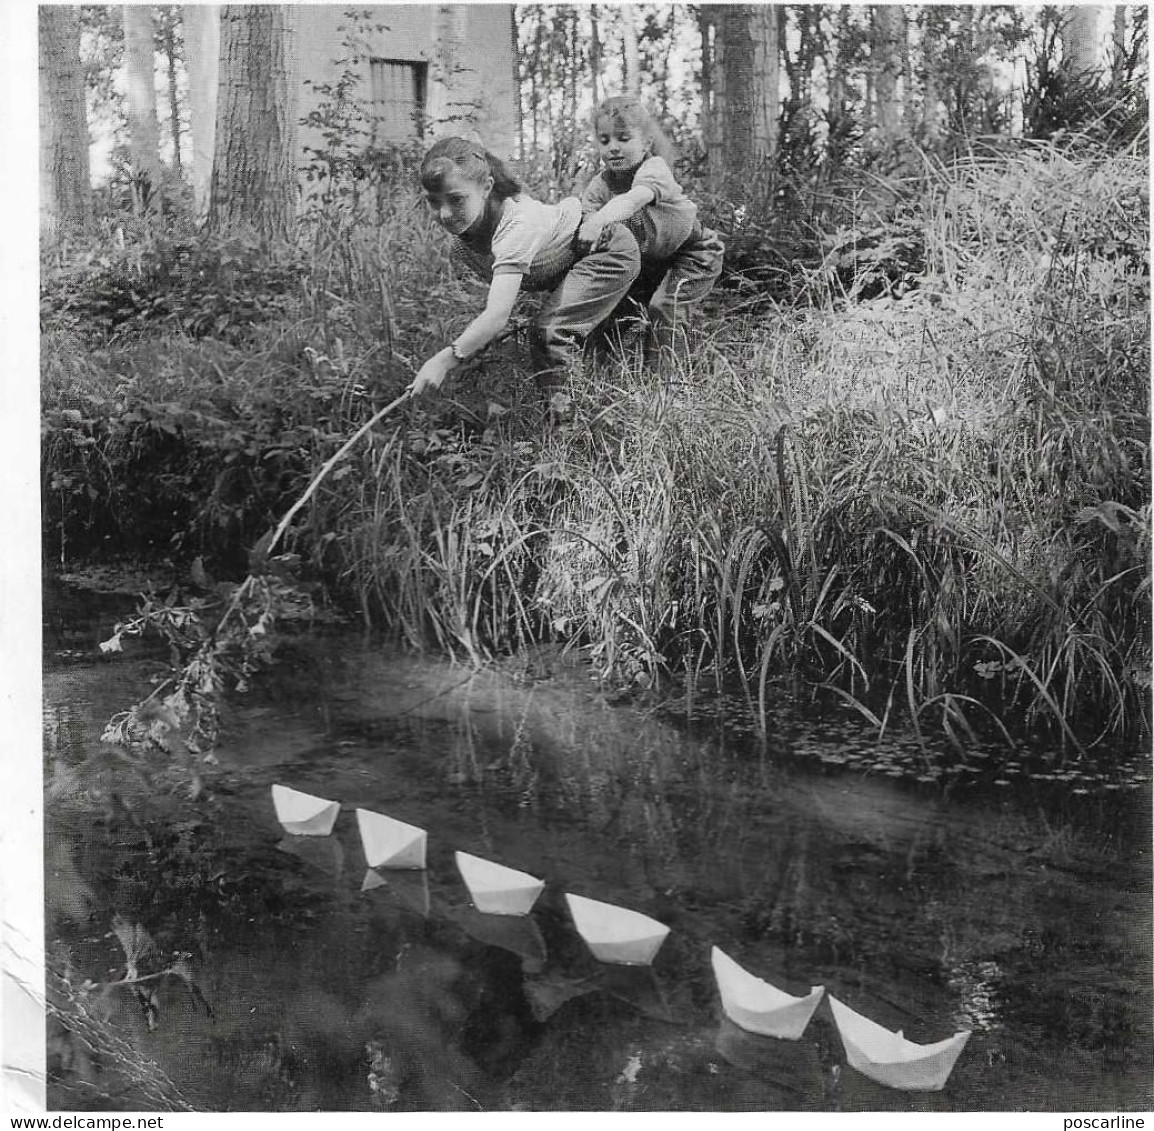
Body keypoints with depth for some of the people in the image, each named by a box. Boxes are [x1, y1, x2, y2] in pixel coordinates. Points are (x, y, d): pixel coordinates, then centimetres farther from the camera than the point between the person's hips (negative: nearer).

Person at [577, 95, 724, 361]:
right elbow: (584, 212, -26)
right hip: (649, 259, 7)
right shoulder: (601, 184, -13)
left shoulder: (654, 170, -31)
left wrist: (599, 220, -70)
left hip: (695, 254, -7)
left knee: (664, 305, -21)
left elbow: (633, 200, -52)